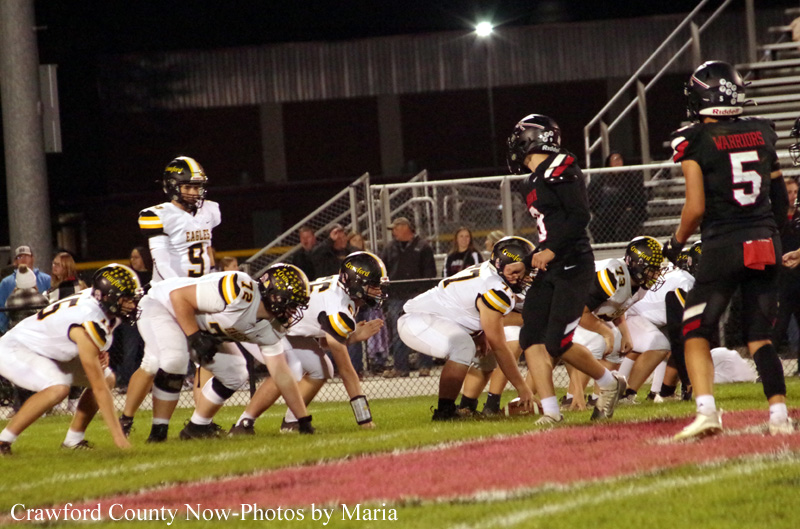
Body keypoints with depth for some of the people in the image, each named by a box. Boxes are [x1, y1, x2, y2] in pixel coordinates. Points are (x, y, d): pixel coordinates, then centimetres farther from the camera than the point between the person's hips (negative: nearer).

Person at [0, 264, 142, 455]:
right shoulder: (88, 323, -33)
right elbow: (99, 387, -30)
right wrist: (117, 433, -27)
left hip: (48, 352, 10)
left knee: (107, 378, 3)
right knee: (58, 388, -35)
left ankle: (74, 439, 10)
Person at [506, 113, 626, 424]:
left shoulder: (560, 171, -10)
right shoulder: (533, 185, 19)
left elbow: (579, 217, -18)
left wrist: (551, 250, -23)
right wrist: (526, 263, 23)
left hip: (573, 266, -9)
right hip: (549, 271, 9)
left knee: (558, 343, -12)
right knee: (531, 338, -5)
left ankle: (610, 384, 11)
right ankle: (550, 412, -7)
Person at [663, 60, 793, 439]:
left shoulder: (695, 142, -8)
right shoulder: (762, 134, 7)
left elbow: (696, 208, -11)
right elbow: (780, 197, 12)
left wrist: (677, 243, 5)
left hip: (723, 245, -4)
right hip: (766, 242, 4)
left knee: (696, 332, 4)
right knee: (759, 335, 12)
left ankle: (706, 410, -13)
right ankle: (779, 414, 0)